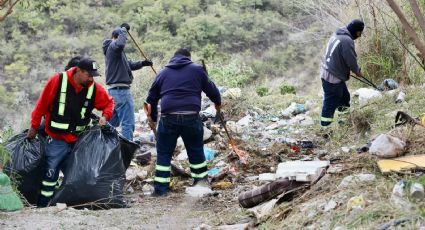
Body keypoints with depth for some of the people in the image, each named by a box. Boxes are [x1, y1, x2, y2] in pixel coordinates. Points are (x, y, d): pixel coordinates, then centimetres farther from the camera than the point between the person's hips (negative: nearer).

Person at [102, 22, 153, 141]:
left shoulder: (113, 50, 19)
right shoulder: (113, 47, -11)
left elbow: (129, 65, 23)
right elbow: (120, 44, -36)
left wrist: (142, 63, 6)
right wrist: (123, 30, -20)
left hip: (114, 90, 10)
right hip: (121, 90, -10)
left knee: (112, 122, 18)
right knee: (128, 123, -9)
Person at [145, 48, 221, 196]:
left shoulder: (163, 73, 17)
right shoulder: (197, 70, 11)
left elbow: (151, 98, 21)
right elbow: (210, 88, 17)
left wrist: (153, 117, 32)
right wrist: (218, 102, 37)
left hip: (168, 118, 1)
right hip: (191, 117, -1)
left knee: (164, 153, 8)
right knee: (196, 151, 15)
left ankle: (160, 188, 5)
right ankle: (201, 181, 22)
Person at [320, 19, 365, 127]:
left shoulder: (337, 35, 10)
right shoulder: (347, 40, -22)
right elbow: (351, 60, -19)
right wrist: (357, 71, 0)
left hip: (327, 72, 10)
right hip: (333, 77, -10)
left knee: (344, 97, 23)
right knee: (331, 103, -2)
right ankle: (325, 126, 3)